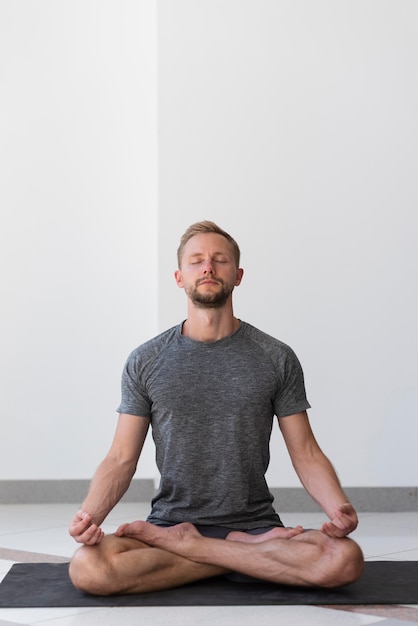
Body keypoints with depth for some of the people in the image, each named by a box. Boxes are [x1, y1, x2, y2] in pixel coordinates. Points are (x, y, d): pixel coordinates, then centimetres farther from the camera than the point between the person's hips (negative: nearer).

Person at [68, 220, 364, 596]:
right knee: (88, 567, -31)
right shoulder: (146, 362, 5)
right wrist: (91, 513, -17)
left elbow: (305, 453, 3)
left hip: (255, 522, 0)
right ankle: (252, 554, -14)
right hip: (171, 519, 0)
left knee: (345, 560, -30)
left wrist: (338, 507, -17)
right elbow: (122, 458, 3)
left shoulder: (276, 359, 4)